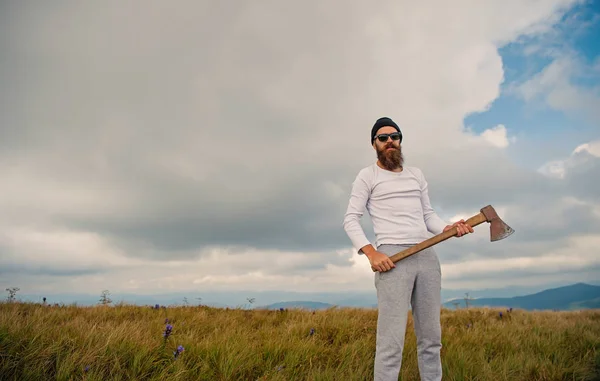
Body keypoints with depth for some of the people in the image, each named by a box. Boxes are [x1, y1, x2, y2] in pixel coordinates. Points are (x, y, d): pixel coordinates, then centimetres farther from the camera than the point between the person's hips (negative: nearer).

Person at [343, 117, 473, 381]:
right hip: (392, 258, -5)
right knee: (391, 342, -11)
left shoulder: (416, 174, 22)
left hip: (427, 256, 6)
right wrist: (371, 253, -15)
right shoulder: (367, 176, 6)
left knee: (431, 339, 9)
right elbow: (351, 220, 0)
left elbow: (428, 215, 22)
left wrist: (449, 228, 0)